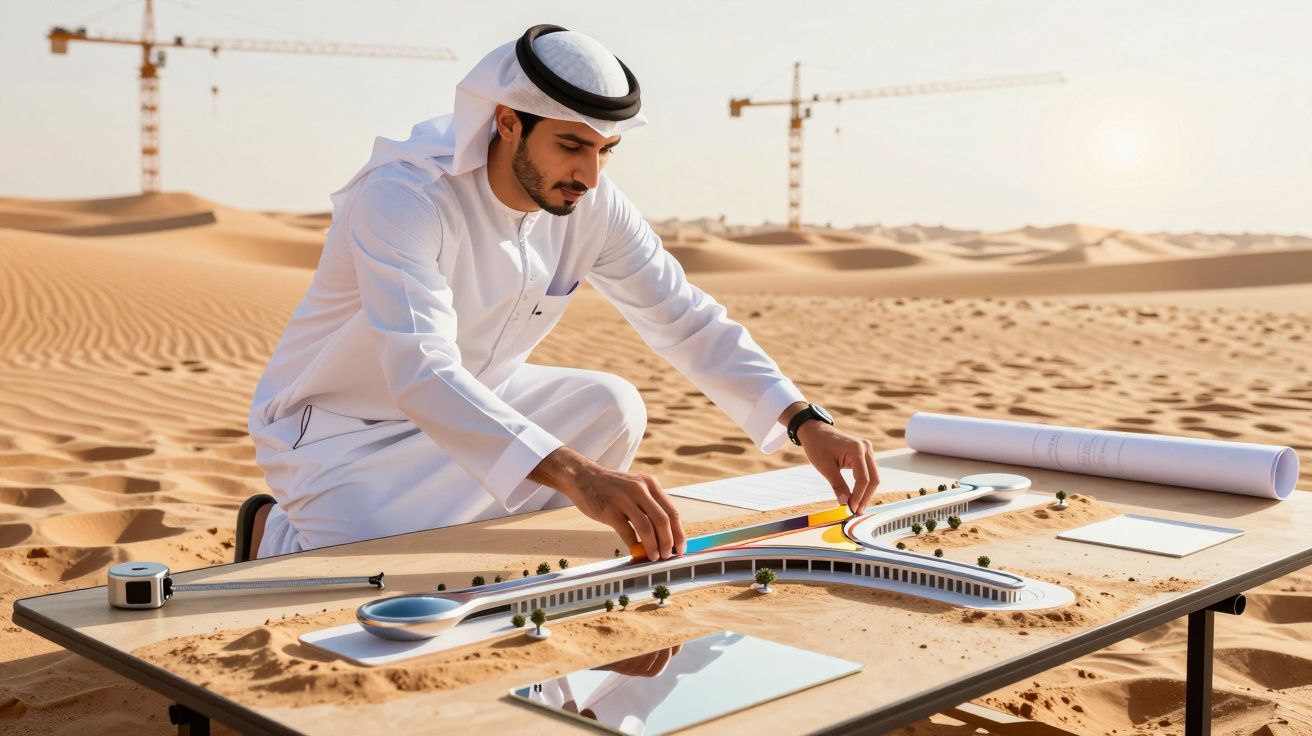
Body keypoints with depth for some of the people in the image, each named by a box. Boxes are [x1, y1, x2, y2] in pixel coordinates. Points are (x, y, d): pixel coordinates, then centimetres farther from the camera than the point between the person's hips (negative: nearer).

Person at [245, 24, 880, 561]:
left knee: (612, 406, -16)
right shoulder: (404, 197, -32)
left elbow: (686, 319, -10)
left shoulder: (591, 205, -13)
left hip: (471, 407, 6)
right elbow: (421, 376, -45)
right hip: (339, 431, -6)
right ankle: (279, 536, 8)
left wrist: (805, 422, -23)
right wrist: (577, 475, -58)